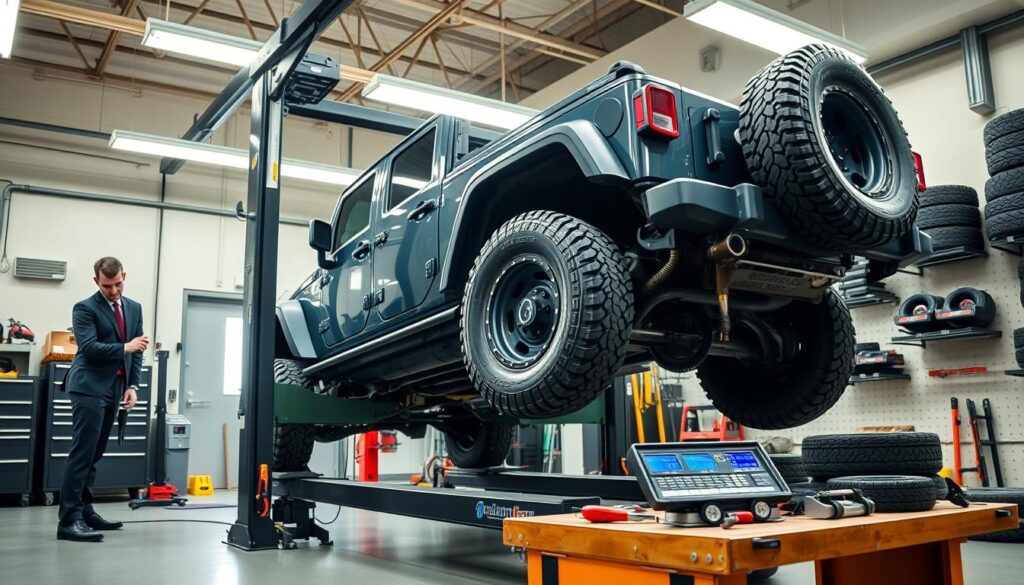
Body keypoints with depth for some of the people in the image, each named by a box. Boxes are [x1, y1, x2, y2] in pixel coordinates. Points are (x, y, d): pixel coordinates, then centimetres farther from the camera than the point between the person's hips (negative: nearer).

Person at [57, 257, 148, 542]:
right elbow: (89, 347, -17)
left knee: (95, 453, 11)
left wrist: (132, 385, 5)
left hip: (114, 389, 7)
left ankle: (84, 511, 19)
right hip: (89, 388, -6)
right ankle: (69, 520, -9)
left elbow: (136, 351, 13)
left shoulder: (134, 308, 13)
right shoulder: (85, 308, -5)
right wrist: (124, 347, -23)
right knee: (83, 452, -10)